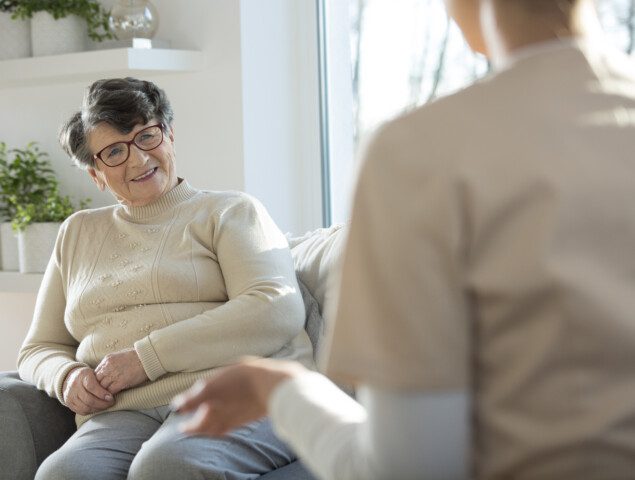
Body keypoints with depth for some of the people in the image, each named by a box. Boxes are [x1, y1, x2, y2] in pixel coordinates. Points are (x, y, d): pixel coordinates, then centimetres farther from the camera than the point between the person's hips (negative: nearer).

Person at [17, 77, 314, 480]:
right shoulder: (78, 233, 26)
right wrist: (66, 377, 2)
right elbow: (39, 349, 29)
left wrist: (148, 357, -10)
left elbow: (278, 311, -5)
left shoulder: (230, 211, 12)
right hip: (123, 413, 3)